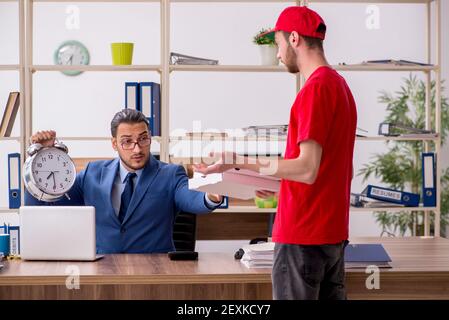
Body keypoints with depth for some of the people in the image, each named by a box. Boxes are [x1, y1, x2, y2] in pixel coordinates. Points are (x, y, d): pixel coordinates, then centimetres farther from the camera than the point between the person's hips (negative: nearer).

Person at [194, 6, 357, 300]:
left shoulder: (315, 88, -15)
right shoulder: (340, 84, 14)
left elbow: (308, 169, -20)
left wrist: (241, 162, -17)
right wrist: (280, 182, 23)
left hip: (303, 235, -9)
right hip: (333, 232, 9)